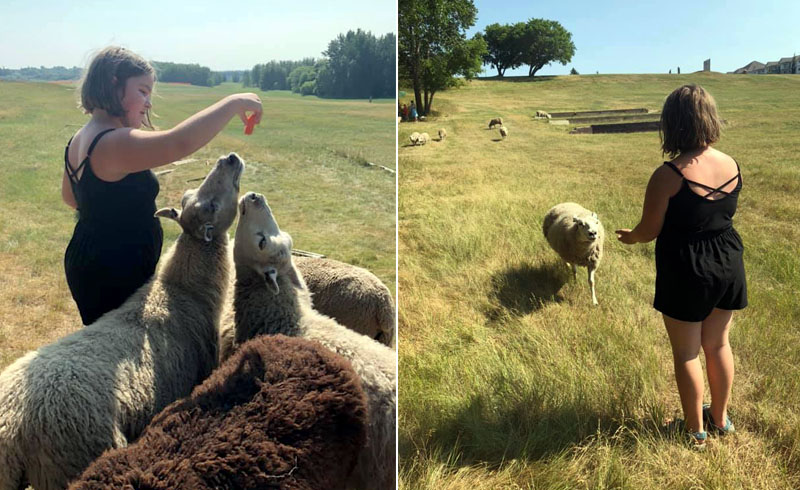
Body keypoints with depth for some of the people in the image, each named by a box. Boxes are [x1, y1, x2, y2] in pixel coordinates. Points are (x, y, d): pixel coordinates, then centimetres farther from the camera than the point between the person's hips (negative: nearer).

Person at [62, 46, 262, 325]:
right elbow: (181, 142, -39)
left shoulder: (79, 141, 8)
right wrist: (234, 103, -30)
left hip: (88, 264, 10)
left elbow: (70, 196, 24)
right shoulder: (115, 143, -25)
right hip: (112, 278, -10)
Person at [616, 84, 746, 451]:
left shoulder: (668, 176, -23)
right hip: (728, 267, 6)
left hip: (686, 273, -6)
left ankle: (696, 431, 27)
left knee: (686, 354, 12)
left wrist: (629, 236, 7)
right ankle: (721, 418, 41)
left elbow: (649, 231, -15)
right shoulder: (732, 165, -3)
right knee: (718, 344, 23)